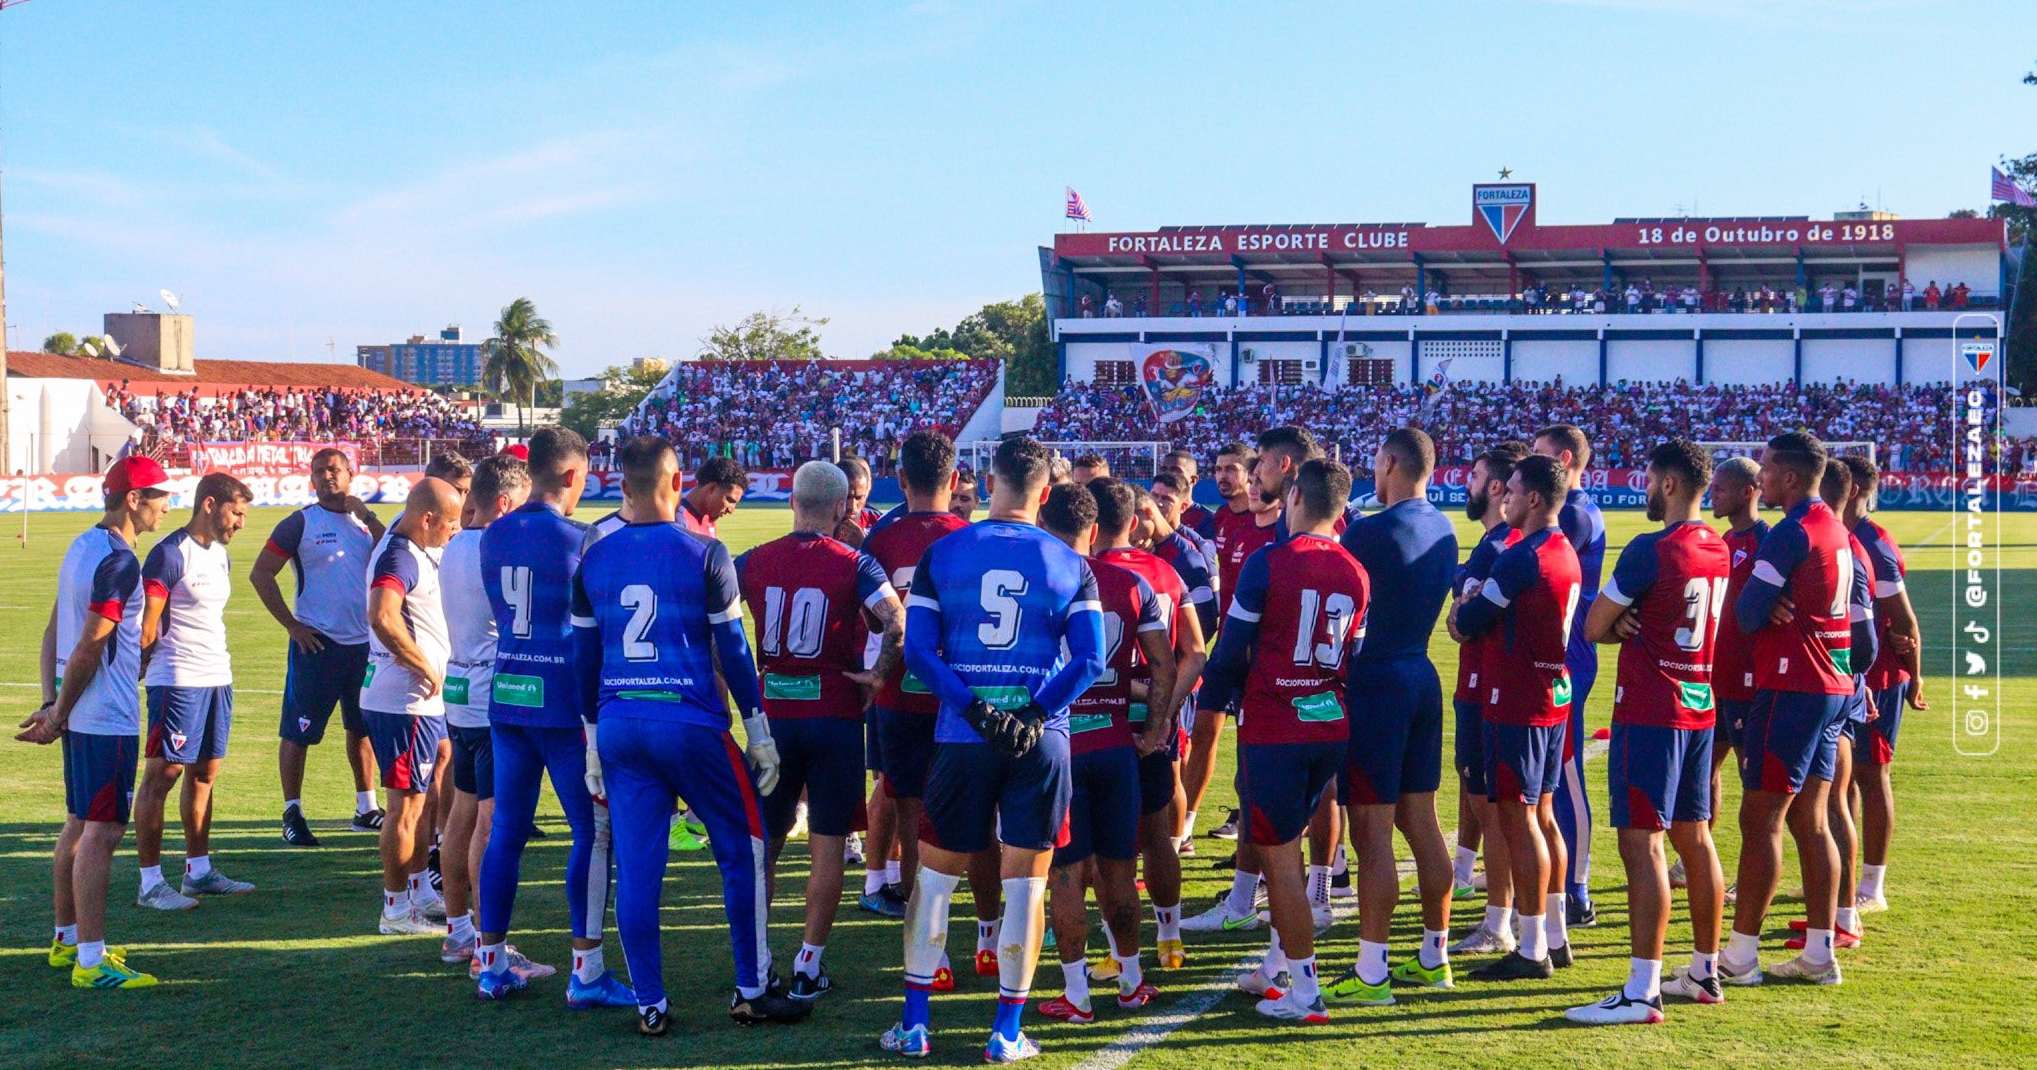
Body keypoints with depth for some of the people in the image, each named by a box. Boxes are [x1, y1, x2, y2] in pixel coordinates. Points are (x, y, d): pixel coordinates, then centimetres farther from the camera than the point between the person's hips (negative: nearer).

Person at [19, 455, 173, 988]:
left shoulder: (83, 546, 12)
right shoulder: (119, 562, -18)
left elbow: (53, 633, 13)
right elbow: (88, 650, -18)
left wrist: (51, 703, 8)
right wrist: (59, 716, -10)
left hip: (79, 717, 10)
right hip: (108, 719, -10)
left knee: (78, 824, 18)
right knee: (101, 833, -8)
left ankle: (67, 939, 28)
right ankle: (90, 961, -7)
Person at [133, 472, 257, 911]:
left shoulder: (219, 554, 15)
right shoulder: (170, 554, -13)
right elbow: (146, 628, -14)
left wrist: (219, 666, 17)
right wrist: (134, 679, -14)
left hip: (217, 676, 9)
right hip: (178, 680, -9)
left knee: (205, 772, 12)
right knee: (163, 774, -4)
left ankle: (198, 871, 20)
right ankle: (151, 882, -1)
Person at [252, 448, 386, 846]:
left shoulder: (366, 521, 10)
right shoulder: (300, 524, -6)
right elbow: (260, 575, -8)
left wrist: (366, 515, -11)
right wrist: (292, 625, -11)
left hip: (365, 642, 6)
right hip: (318, 643, -5)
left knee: (363, 726, 14)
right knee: (298, 730, -2)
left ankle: (366, 809, 26)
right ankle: (293, 814, 6)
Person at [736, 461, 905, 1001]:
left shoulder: (754, 562, 1)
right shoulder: (854, 564, -8)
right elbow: (898, 625, -20)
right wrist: (878, 674, -7)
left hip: (772, 713, 3)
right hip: (834, 715, -3)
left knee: (763, 839, 15)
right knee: (827, 845, 7)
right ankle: (808, 966, 8)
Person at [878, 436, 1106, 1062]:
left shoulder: (942, 554, 2)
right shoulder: (1070, 565, 3)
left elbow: (918, 650, -6)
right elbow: (1091, 659, -5)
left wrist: (976, 708, -9)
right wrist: (1033, 712, -8)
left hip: (962, 736, 0)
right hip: (1040, 741, 0)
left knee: (935, 875, 11)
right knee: (1026, 881, 6)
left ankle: (914, 1023, 15)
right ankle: (1007, 1032, 9)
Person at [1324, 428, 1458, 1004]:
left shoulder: (1370, 532, -17)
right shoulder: (1443, 531, 8)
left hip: (1374, 680, -8)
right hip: (1422, 674, 8)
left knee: (1371, 830, -4)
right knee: (1421, 820, 15)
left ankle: (1371, 972, -1)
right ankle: (1434, 956, 22)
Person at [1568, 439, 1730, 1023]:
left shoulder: (1652, 550, -16)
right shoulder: (1719, 551, 9)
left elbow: (1594, 627, -11)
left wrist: (1621, 625, 10)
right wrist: (1635, 625, -1)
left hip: (1650, 712, -9)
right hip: (1701, 707, 9)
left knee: (1642, 843, -9)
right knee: (1694, 839, 16)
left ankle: (1642, 992, -11)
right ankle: (1705, 972, 25)